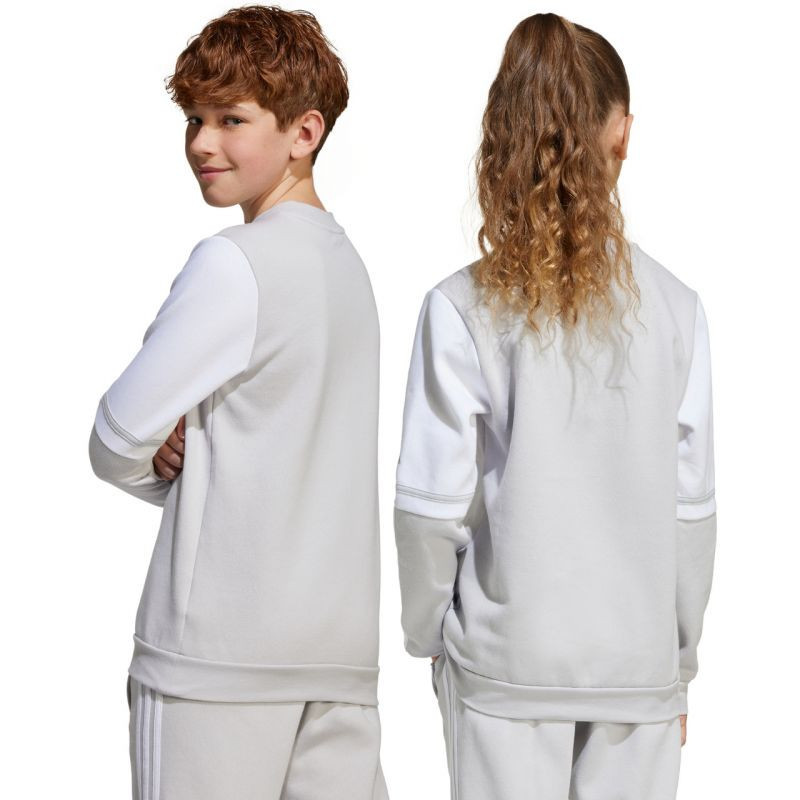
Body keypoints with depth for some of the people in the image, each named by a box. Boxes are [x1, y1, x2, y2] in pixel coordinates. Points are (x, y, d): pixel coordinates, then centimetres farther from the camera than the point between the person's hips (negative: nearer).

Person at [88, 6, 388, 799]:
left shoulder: (233, 263, -13)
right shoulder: (344, 259, 12)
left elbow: (117, 441, -9)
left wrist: (154, 462, 11)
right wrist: (179, 456, 2)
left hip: (223, 644, -7)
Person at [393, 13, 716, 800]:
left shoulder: (462, 308, -10)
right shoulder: (675, 307, -4)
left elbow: (431, 505, -7)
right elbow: (691, 504, 1)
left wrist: (427, 634, 9)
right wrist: (680, 654, 13)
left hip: (506, 654, -1)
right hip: (640, 651, 2)